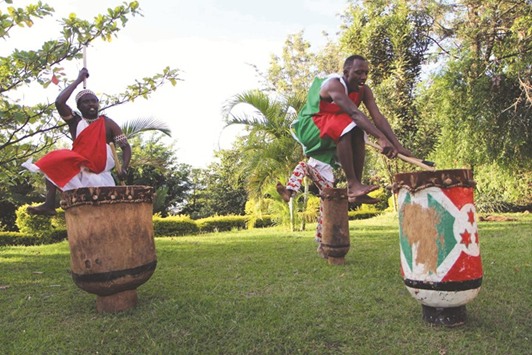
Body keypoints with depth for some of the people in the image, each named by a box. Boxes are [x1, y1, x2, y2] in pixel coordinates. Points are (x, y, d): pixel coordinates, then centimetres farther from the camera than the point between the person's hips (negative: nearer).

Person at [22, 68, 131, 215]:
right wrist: (78, 80, -6)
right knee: (54, 160, -14)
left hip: (101, 175, -1)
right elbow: (59, 102, -13)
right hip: (78, 170, 2)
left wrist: (124, 168, -20)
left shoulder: (108, 124, 1)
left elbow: (126, 147, -2)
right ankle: (49, 204, -22)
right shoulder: (75, 121, 5)